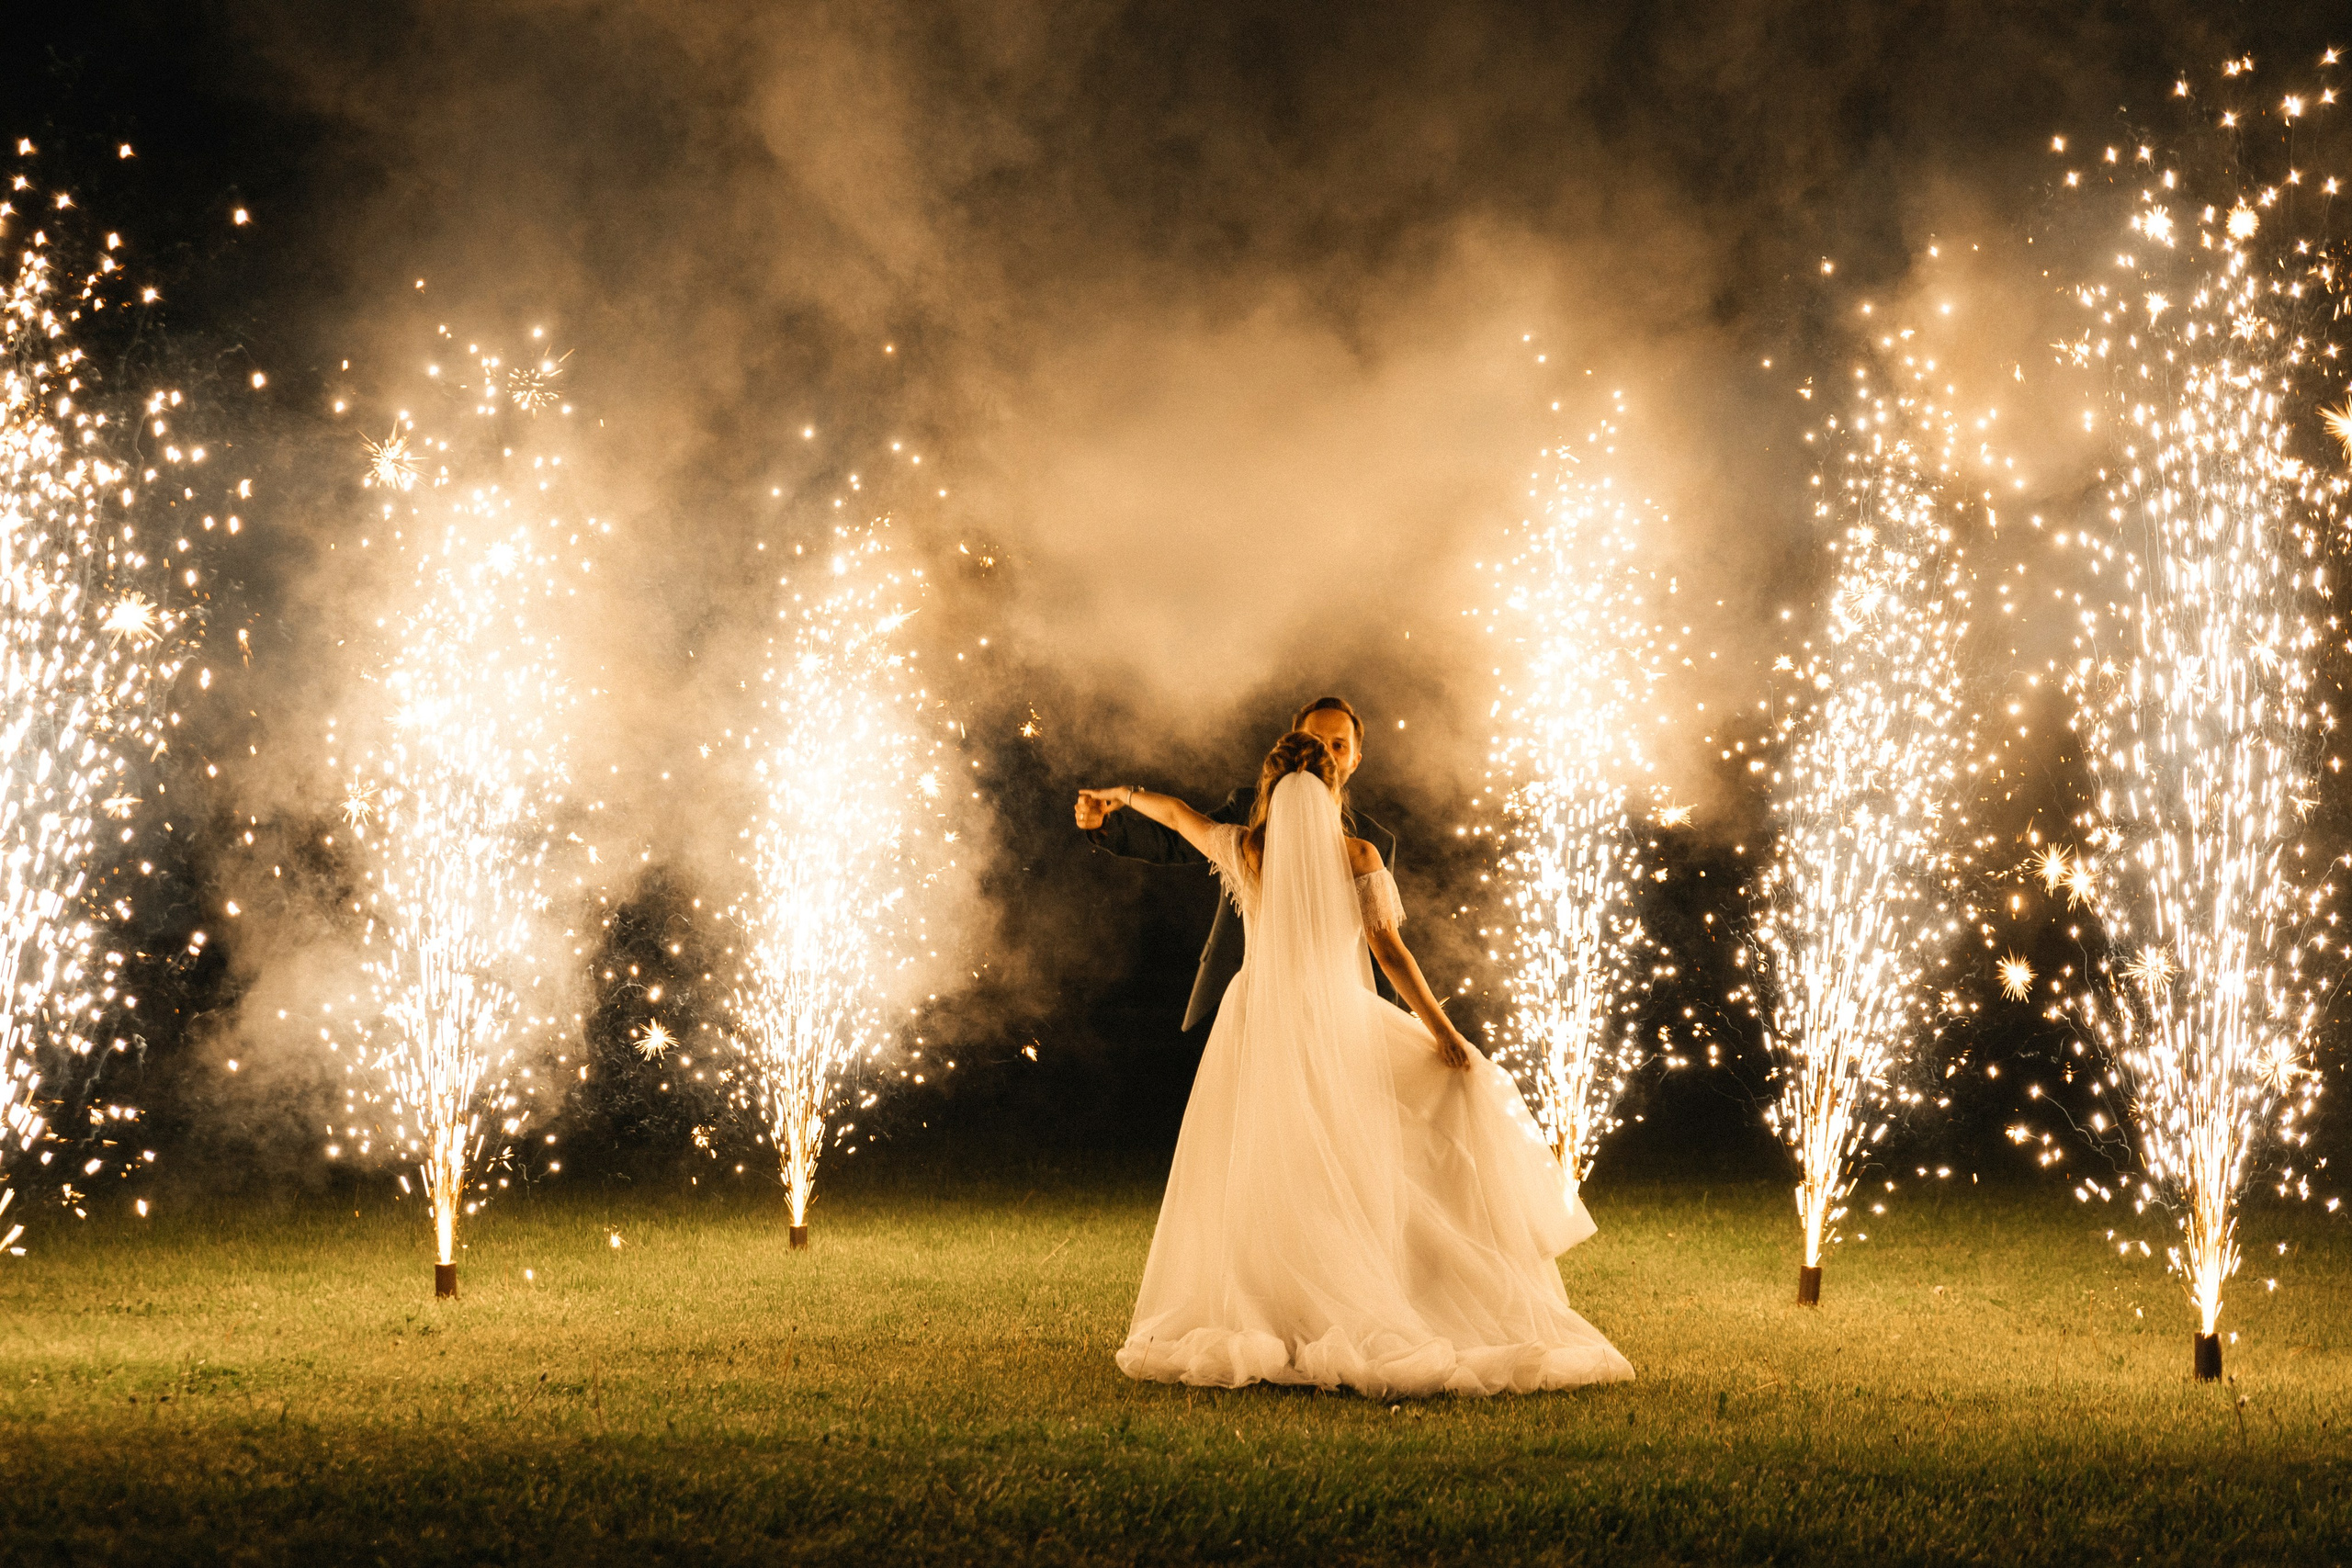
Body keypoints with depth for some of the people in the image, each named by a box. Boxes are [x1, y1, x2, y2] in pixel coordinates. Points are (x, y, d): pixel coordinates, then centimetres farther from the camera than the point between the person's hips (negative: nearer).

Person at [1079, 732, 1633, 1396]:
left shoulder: (1243, 850, 2)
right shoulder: (1357, 856, -5)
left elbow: (1175, 811, 19)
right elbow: (1390, 949, -6)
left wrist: (1122, 796, 38)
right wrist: (1439, 1026, -1)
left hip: (1261, 1024, 2)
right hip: (1340, 1022, -2)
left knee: (1255, 1181, 7)